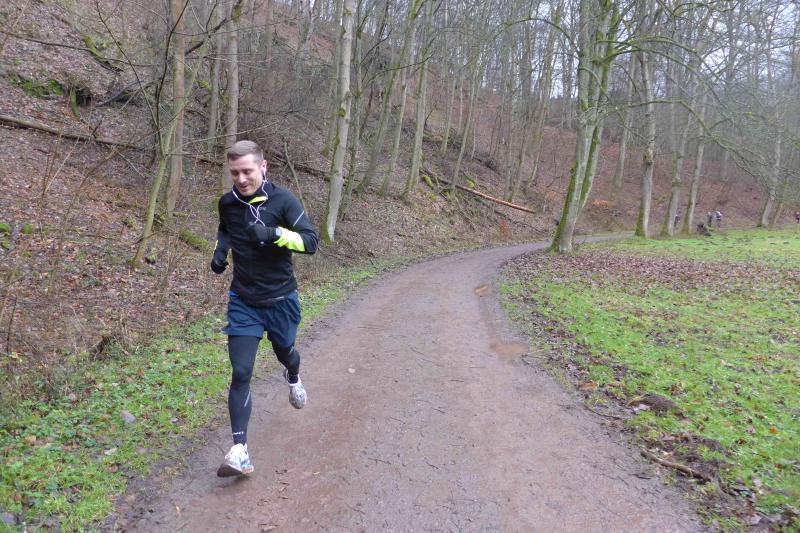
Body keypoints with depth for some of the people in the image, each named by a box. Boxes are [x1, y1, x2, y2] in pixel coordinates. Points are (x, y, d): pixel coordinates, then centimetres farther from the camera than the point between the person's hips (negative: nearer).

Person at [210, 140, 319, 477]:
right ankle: (239, 451, -5)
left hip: (280, 299, -1)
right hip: (243, 301, 2)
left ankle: (294, 379, 60)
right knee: (240, 373, -8)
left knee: (284, 352, 23)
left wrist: (274, 233, -35)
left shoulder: (282, 200, -14)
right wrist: (220, 248, 0)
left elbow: (311, 241, -20)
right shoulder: (228, 202, -2)